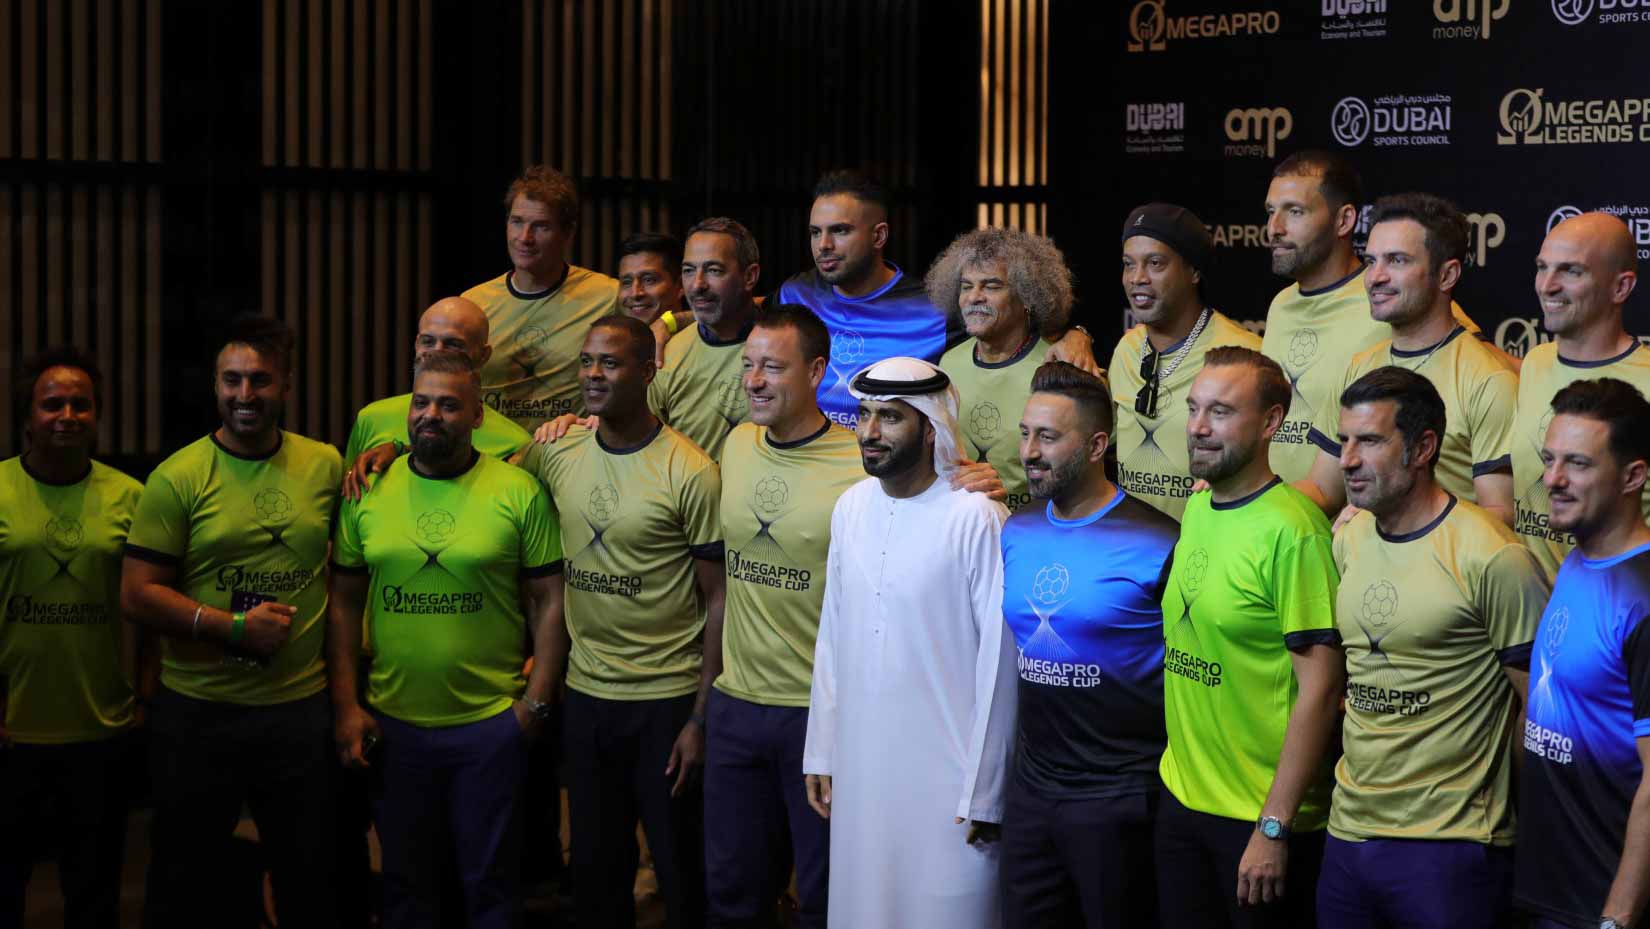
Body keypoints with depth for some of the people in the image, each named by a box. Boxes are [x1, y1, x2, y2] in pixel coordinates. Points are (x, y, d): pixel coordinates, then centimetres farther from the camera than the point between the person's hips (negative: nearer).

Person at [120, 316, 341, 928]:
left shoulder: (327, 466, 3)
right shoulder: (178, 478, -5)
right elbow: (137, 595, -7)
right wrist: (234, 627, -17)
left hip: (301, 708, 2)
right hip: (197, 712, -2)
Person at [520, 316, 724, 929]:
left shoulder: (690, 472, -13)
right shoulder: (555, 454, 1)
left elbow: (717, 600, -10)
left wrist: (701, 719, -12)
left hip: (668, 699, -5)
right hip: (585, 694, 5)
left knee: (681, 872, 7)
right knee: (595, 868, 15)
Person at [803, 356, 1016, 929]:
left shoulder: (976, 520, -15)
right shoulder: (851, 507, 4)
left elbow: (998, 663, -13)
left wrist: (984, 794, -11)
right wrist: (821, 752, 11)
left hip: (946, 774, -6)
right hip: (860, 767, 6)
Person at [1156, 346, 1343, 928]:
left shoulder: (1291, 531, -18)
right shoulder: (1195, 510, 6)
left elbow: (1319, 688, -19)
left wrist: (1274, 827, -18)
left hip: (1265, 816, -7)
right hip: (1181, 797, 7)